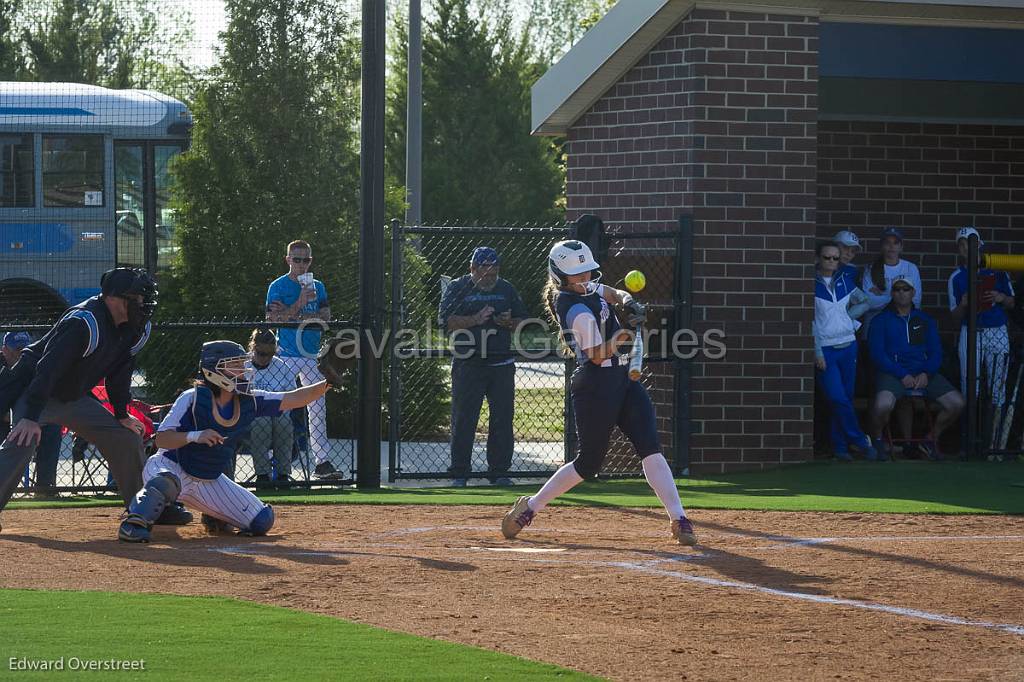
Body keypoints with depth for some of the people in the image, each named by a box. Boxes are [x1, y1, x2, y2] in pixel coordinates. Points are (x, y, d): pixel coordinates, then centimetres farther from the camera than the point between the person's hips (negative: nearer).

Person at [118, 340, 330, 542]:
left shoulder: (250, 401, -5)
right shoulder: (192, 398, -20)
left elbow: (293, 399, -9)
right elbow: (161, 440, -21)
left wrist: (327, 384, -23)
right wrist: (194, 436, -38)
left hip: (210, 481, 7)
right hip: (173, 467, -6)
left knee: (262, 521, 1)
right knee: (167, 482, -45)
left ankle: (215, 516, 26)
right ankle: (135, 521, -27)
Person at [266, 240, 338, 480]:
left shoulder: (317, 286, 12)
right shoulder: (278, 287, -2)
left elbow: (325, 316, 1)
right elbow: (273, 319, -12)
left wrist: (290, 313, -10)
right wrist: (299, 304, -21)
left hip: (312, 355, 4)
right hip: (287, 355, -4)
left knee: (318, 411, 2)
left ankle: (323, 462, 2)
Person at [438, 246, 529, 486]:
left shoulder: (506, 289, 11)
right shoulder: (458, 288, 1)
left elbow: (524, 321, 16)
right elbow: (445, 321, -9)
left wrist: (509, 322, -6)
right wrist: (475, 319, -19)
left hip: (501, 365, 3)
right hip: (467, 365, -3)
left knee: (503, 419, 2)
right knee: (463, 420, -2)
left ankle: (499, 471, 10)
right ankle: (459, 473, 3)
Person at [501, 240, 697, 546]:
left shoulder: (585, 288, 7)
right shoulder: (578, 311, -20)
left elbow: (613, 294, 23)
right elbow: (598, 355, -18)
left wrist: (627, 302, 2)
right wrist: (626, 331, -23)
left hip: (621, 379, 9)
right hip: (596, 385, -9)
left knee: (651, 448, -5)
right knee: (589, 462, 1)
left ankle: (679, 520, -10)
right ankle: (530, 506, 19)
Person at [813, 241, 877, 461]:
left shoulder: (845, 280, 8)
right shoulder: (812, 283, -5)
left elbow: (864, 302, 22)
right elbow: (809, 321, -8)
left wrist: (847, 317, 7)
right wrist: (817, 353, -13)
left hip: (848, 346, 5)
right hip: (825, 349, -5)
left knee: (846, 398, 6)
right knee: (838, 399, -13)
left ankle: (841, 447, 13)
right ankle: (862, 443, -7)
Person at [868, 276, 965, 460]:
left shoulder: (925, 320, 19)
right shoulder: (881, 321, 7)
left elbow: (936, 352, 11)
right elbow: (878, 354, -4)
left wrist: (926, 374, -9)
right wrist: (902, 375, -15)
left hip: (924, 374, 4)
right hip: (893, 374, -4)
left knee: (957, 403, -16)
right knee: (883, 405, -35)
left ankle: (931, 439, 8)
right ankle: (877, 440, -4)